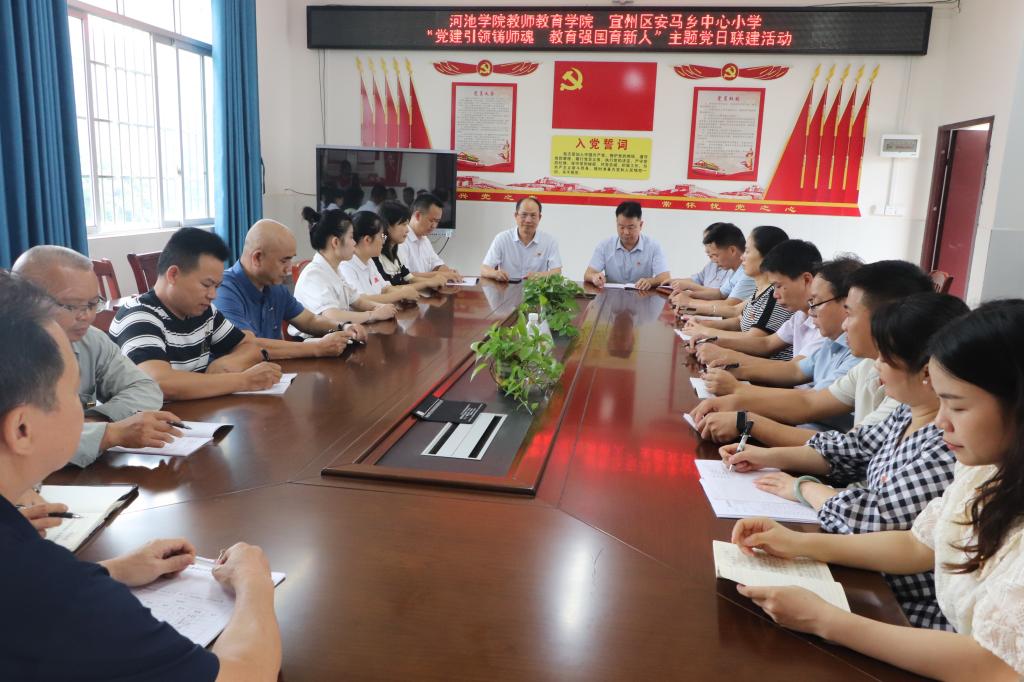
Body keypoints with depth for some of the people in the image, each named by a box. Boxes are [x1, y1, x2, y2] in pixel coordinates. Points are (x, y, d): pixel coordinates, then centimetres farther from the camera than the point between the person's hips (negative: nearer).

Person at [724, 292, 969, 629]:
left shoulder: (953, 447, -28)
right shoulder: (909, 413, 0)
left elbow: (877, 519, -29)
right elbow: (853, 449, 13)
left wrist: (803, 488, -12)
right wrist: (769, 456, 4)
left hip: (910, 611, -7)